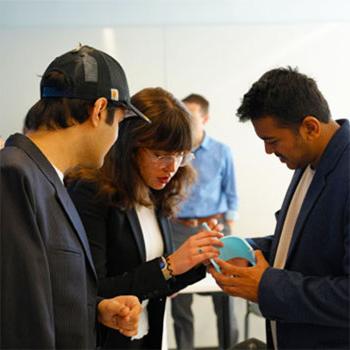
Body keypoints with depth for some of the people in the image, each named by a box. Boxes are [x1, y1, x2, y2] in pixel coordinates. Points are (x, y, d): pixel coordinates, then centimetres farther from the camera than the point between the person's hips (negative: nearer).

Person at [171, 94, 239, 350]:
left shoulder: (222, 152, 1)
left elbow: (231, 194, 5)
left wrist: (230, 233, 0)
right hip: (179, 230, 1)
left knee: (223, 296, 2)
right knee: (179, 297, 6)